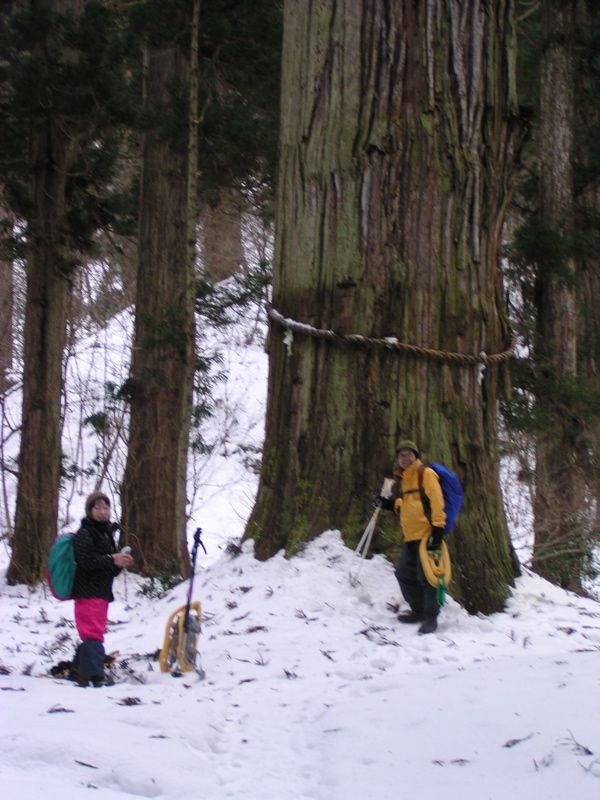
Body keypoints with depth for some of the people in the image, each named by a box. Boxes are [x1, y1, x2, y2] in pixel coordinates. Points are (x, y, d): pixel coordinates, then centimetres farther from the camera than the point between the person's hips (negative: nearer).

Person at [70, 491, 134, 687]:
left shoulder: (107, 534, 21)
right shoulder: (84, 534, -6)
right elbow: (86, 561, -21)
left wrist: (121, 563, 2)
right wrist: (112, 560, -25)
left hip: (102, 592, 9)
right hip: (88, 592, -9)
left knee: (92, 633, 15)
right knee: (93, 633, -16)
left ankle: (77, 671, 24)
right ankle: (95, 675, -23)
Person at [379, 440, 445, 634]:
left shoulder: (426, 474, -7)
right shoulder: (404, 478, 20)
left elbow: (436, 501, -15)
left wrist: (437, 528, -22)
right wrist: (392, 504, 17)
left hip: (427, 535, -9)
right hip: (411, 537, 9)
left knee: (425, 577, -8)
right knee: (404, 574, 14)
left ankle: (430, 617, 0)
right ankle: (419, 610, 28)